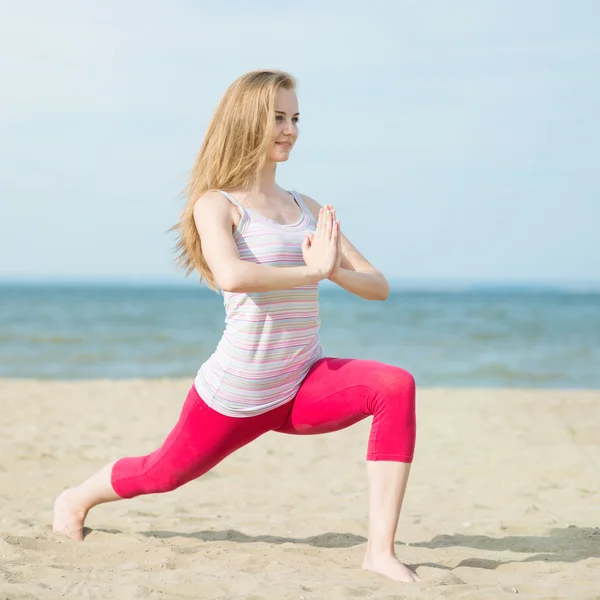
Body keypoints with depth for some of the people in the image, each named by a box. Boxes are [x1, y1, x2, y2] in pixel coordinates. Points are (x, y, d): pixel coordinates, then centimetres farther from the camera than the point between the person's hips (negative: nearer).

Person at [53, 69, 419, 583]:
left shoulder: (308, 209, 8)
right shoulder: (216, 204, -9)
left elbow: (377, 286, 3)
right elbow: (230, 275, -31)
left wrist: (334, 269, -17)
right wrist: (311, 271, -27)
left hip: (307, 386, 4)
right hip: (236, 394, -4)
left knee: (395, 385, -24)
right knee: (164, 473, 17)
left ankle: (381, 551, -25)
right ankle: (77, 498, 53)